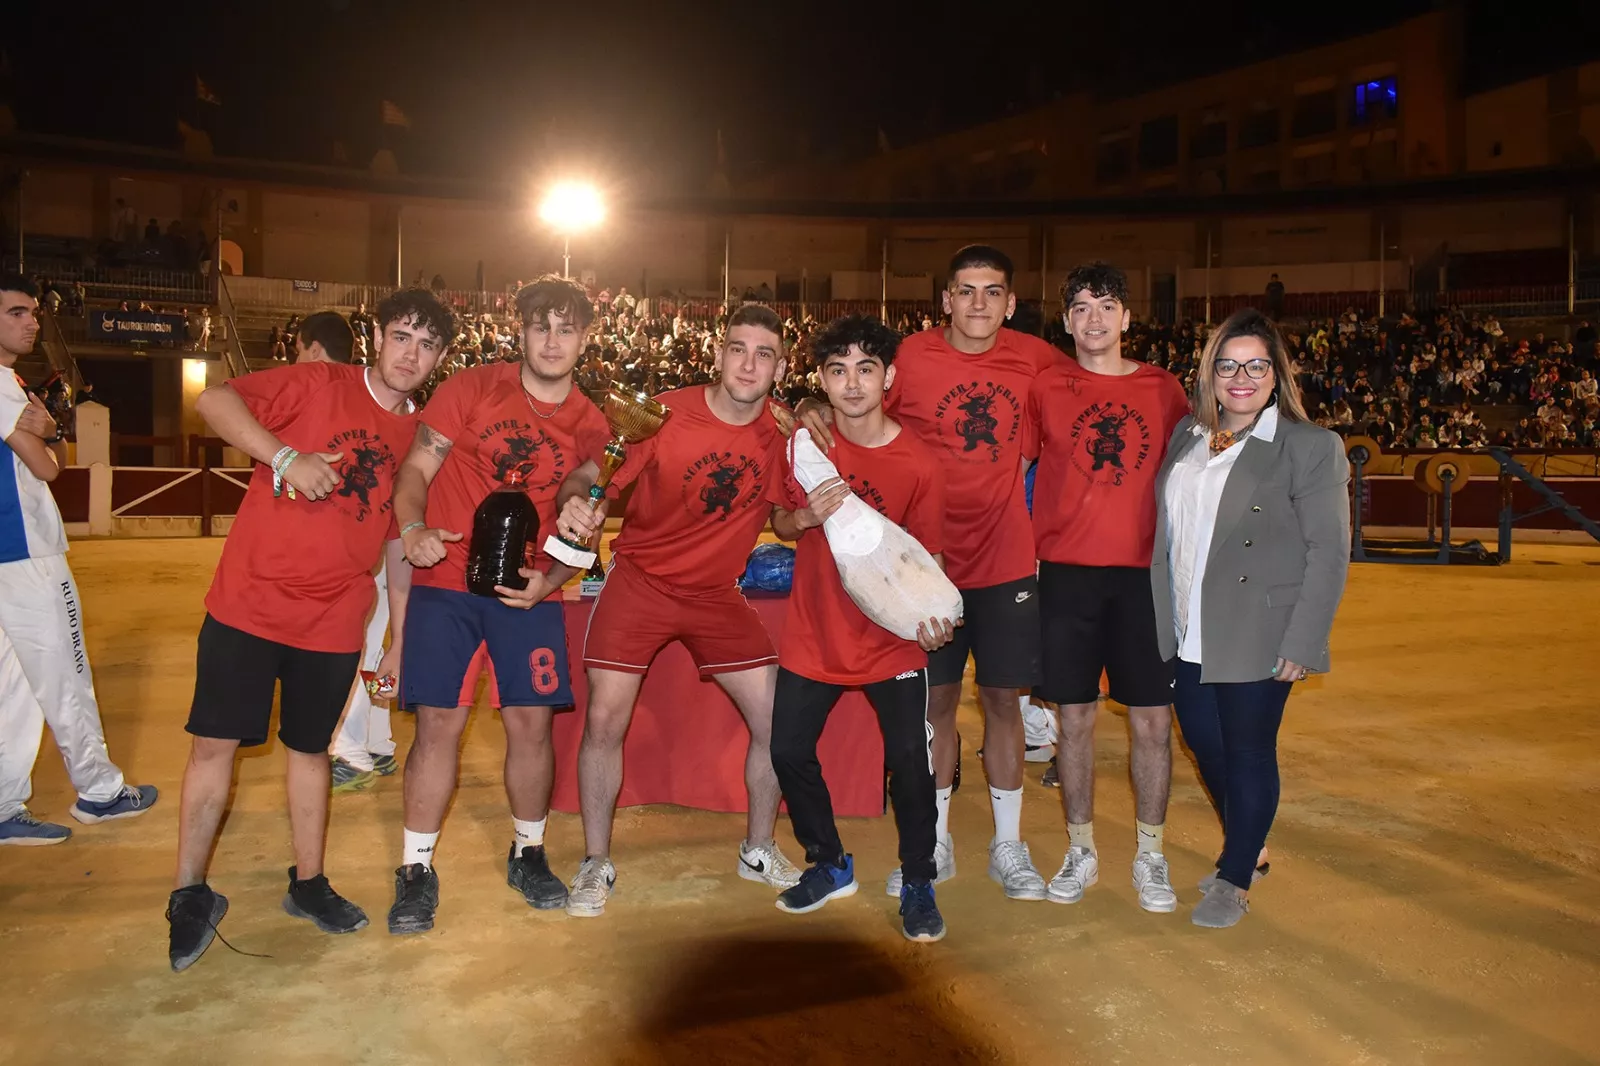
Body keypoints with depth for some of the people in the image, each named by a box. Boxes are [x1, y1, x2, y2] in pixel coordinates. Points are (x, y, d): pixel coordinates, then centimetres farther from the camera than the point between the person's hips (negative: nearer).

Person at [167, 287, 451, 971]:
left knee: (310, 747, 14)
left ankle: (308, 883, 30)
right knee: (215, 741, 3)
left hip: (335, 621, 3)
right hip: (249, 600, -3)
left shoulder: (418, 436, 6)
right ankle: (191, 894, 19)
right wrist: (285, 456, -27)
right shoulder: (318, 385, -6)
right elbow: (214, 400, -15)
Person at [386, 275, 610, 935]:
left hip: (530, 589, 2)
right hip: (446, 582, -2)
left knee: (531, 724, 2)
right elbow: (416, 470, -2)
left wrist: (550, 580, -9)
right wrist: (413, 530, -21)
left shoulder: (591, 428, 5)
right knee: (439, 725, -3)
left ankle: (527, 854, 25)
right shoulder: (470, 389, -1)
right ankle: (416, 872, 13)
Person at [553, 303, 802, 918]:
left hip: (716, 592, 3)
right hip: (639, 581, -3)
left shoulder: (782, 437, -7)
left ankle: (759, 851, 24)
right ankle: (596, 865, 15)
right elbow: (589, 475, -12)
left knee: (777, 721, 1)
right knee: (605, 720, -7)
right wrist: (575, 504, -34)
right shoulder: (666, 414, -15)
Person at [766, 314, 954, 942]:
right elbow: (777, 522, 6)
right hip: (814, 637, 3)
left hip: (893, 640, -3)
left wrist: (934, 617, -24)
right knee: (789, 751, 8)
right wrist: (804, 517, -18)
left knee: (910, 762, -2)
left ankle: (918, 884, 22)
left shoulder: (919, 464, -12)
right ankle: (828, 865, 32)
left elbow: (927, 556, -5)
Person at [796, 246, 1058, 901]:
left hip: (1007, 560, 1)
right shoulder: (909, 358, -7)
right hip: (930, 559, -1)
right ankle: (935, 842, 26)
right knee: (936, 700, 9)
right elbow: (852, 416, 0)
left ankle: (1008, 846, 25)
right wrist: (811, 409, -22)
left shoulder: (1033, 357, 0)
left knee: (1002, 698, 9)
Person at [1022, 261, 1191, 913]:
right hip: (1066, 571, 0)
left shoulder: (1163, 390, 7)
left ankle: (1150, 855, 21)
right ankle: (1080, 852, 22)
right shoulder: (1046, 388, 3)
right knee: (1074, 715, 6)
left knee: (1152, 718, 4)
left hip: (1143, 572, 1)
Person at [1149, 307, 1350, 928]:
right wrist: (1161, 617, 8)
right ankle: (1247, 850, 38)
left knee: (1248, 753, 5)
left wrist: (1302, 644, -15)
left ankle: (1236, 880, 23)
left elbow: (1329, 555, -11)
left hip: (1257, 637, -6)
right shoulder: (1186, 436, 9)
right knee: (1204, 746, 14)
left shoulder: (1311, 447, -9)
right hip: (1186, 633, 6)